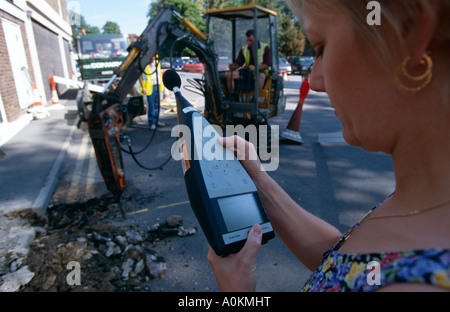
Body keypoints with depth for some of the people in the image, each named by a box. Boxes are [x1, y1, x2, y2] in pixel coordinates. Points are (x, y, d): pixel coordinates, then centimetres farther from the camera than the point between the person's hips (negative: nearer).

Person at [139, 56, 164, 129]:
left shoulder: (157, 64, 14)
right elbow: (140, 76, -7)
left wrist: (161, 86, 18)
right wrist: (142, 87, -14)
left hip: (157, 87, 6)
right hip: (150, 88, -6)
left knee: (157, 105, 11)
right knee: (151, 106, -5)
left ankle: (156, 121, 21)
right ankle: (151, 123, 2)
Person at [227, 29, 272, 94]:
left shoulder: (265, 48, -1)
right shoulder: (244, 49, 11)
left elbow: (267, 65, -10)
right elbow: (238, 63, 7)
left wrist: (255, 68, -28)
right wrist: (233, 66, -18)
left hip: (260, 72, -4)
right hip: (247, 72, 4)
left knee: (260, 77, -42)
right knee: (229, 75, -18)